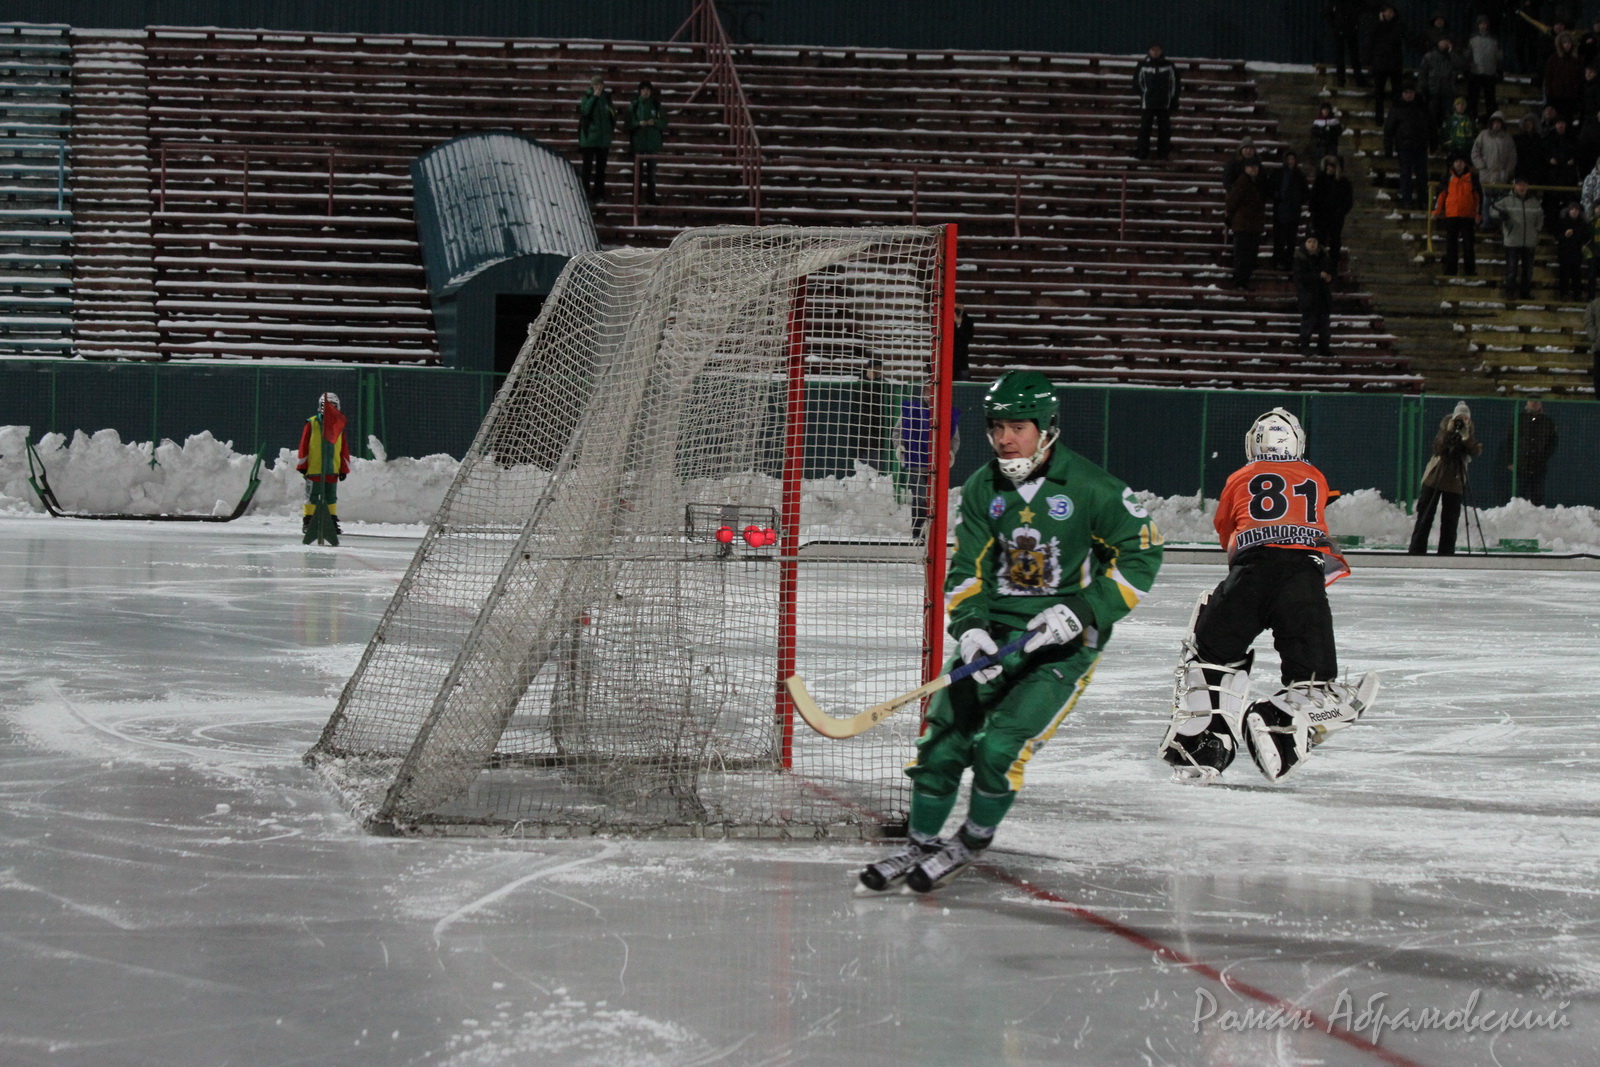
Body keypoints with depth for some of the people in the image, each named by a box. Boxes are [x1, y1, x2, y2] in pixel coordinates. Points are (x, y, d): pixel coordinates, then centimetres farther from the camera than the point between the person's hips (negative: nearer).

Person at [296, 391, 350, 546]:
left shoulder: (339, 426, 9)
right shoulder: (311, 424, -1)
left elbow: (344, 449, 11)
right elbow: (304, 445, -1)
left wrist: (344, 469, 8)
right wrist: (302, 466, -4)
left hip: (332, 470, 3)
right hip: (314, 469, -3)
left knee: (331, 497, 8)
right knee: (312, 497, 0)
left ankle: (332, 520, 14)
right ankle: (308, 521, 5)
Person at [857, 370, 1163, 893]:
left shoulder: (1090, 488, -13)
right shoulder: (983, 489, 4)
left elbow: (1142, 552, -9)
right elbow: (966, 567, 5)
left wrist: (1083, 611, -18)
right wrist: (970, 627, -14)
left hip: (1064, 640, -5)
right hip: (994, 629, 5)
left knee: (1001, 746, -17)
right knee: (942, 737, -3)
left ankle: (973, 841, 6)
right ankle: (921, 844, 15)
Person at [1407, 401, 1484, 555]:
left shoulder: (1469, 431, 2)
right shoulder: (1445, 427, -3)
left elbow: (1477, 451, -12)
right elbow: (1437, 449, -16)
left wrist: (1466, 437, -26)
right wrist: (1448, 433, -25)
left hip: (1455, 480, 2)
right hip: (1435, 477, -2)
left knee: (1451, 518, 2)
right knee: (1426, 513, -2)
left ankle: (1446, 551, 7)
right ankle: (1417, 548, 1)